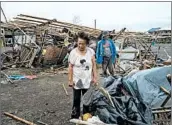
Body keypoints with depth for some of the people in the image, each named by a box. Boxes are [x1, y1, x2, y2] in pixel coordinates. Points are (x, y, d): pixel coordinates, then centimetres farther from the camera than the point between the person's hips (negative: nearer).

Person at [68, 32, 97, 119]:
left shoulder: (91, 51, -5)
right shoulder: (73, 52, -10)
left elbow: (94, 65, 2)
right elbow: (70, 67, -6)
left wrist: (95, 77, 0)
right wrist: (70, 80, -7)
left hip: (87, 81, 2)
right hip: (76, 81, -2)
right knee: (76, 99, 9)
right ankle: (75, 116, 23)